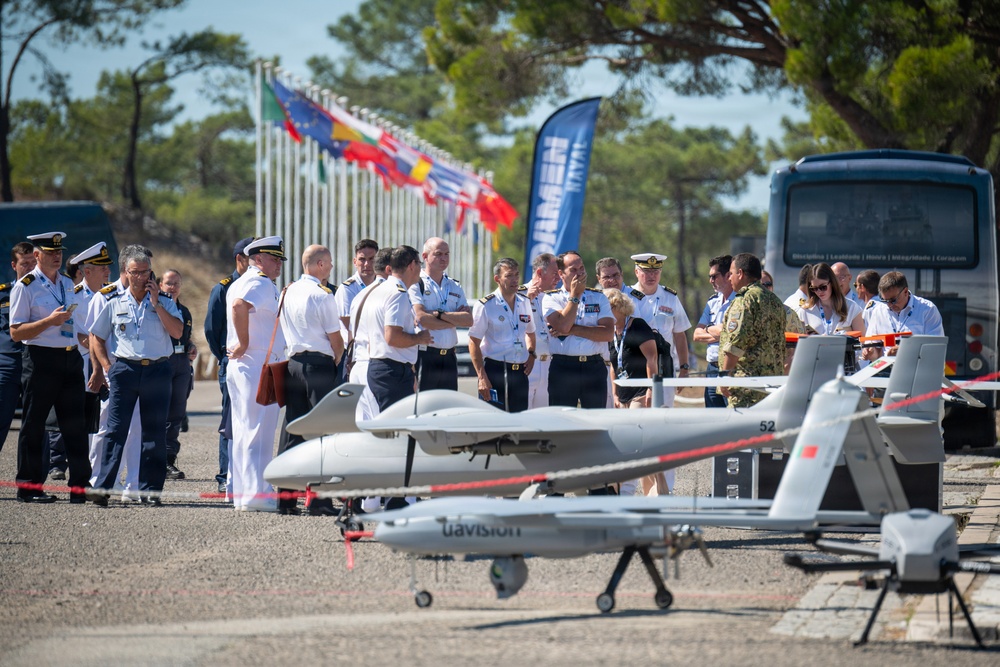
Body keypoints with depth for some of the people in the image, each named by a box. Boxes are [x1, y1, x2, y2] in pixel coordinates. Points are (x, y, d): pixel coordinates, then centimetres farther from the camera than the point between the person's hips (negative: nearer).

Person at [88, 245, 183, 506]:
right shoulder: (115, 304, 9)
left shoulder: (164, 302, 8)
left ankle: (149, 489, 8)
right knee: (116, 430, -5)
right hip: (124, 368, 0)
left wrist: (156, 303, -8)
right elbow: (97, 337, 14)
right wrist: (107, 367, 2)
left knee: (154, 432, 2)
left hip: (157, 370, 1)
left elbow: (177, 331, -7)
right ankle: (103, 487, -5)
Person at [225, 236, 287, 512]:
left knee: (244, 432, 13)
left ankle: (243, 494, 17)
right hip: (259, 365, -10)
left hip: (240, 366, 10)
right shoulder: (261, 284, -13)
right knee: (258, 431, -9)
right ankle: (255, 494, -10)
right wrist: (245, 344, -23)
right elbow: (239, 305, -31)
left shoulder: (240, 283, 18)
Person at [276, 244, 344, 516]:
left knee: (292, 429, 9)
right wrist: (335, 361, 11)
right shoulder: (322, 295, -10)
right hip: (320, 365, -7)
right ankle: (319, 499, -8)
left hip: (292, 362, 7)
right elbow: (336, 339, -9)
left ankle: (285, 498, 8)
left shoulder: (288, 292, 11)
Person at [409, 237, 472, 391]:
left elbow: (469, 320, 2)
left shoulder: (455, 287, 15)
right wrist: (455, 320, -5)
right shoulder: (416, 284, -2)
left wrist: (439, 314, -10)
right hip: (424, 356, -6)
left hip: (448, 358, 6)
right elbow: (422, 319, -15)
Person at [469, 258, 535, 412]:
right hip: (494, 371, -5)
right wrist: (482, 378, -15)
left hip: (520, 373, 5)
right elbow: (474, 343, -8)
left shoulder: (525, 303, 11)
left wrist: (531, 356, 9)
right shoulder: (485, 306, -6)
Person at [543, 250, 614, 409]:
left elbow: (608, 333, -3)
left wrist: (573, 330, -8)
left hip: (595, 367, 2)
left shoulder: (599, 298, 11)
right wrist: (575, 295, -5)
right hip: (563, 368, -2)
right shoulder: (551, 298, 6)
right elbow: (562, 326, -12)